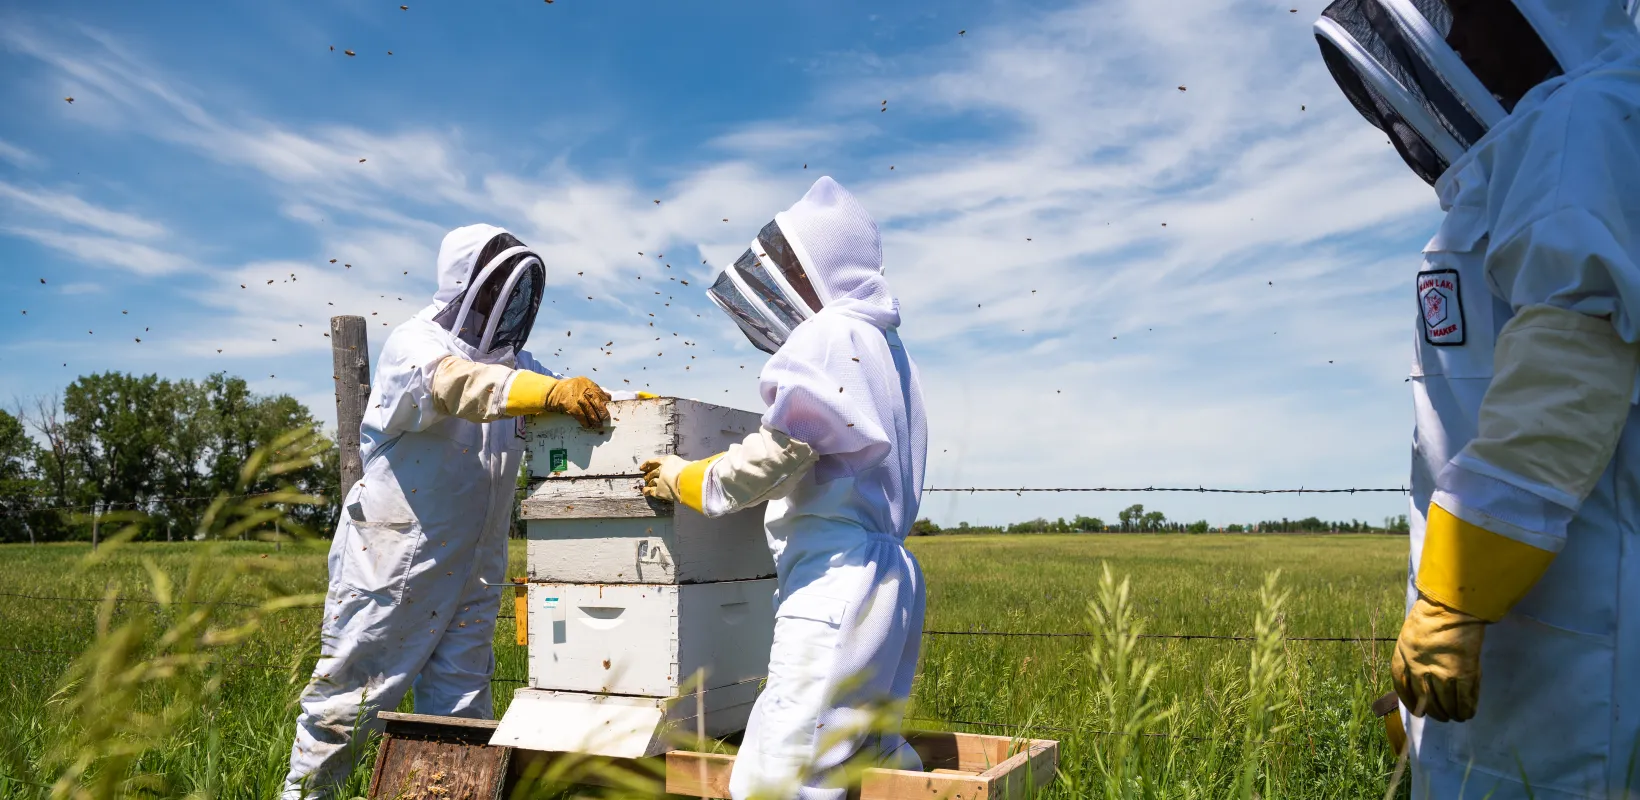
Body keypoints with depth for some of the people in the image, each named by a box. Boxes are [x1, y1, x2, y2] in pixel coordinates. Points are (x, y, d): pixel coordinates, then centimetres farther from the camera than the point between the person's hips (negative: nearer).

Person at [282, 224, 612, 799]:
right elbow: (455, 382, -31)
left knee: (462, 707, 9)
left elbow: (579, 404, 10)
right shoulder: (413, 345, -8)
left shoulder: (510, 362, 14)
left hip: (472, 571, 6)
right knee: (351, 692, 6)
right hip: (392, 556, -6)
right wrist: (551, 392, -44)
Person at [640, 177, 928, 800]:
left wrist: (689, 480, 2)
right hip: (889, 577, 11)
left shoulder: (827, 335, -8)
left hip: (837, 579, -11)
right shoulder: (885, 343, 20)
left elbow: (780, 452, -14)